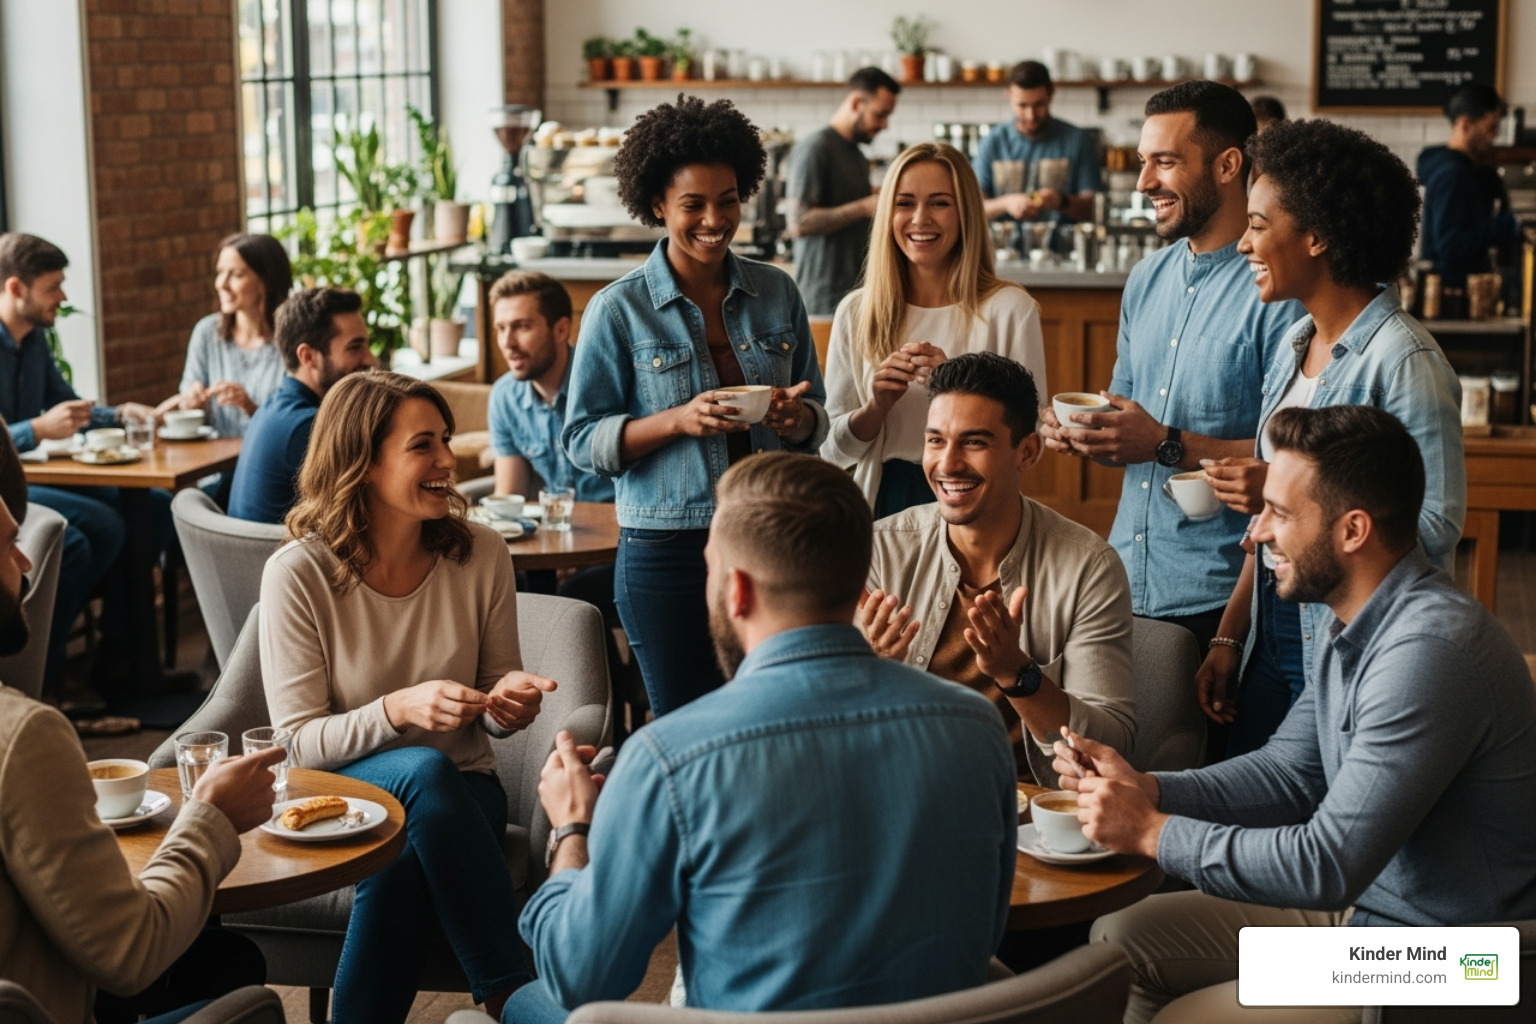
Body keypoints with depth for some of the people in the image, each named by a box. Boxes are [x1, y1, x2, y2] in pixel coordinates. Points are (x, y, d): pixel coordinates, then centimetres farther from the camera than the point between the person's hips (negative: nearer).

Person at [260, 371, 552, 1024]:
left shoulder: (480, 554, -4)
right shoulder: (298, 573, -12)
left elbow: (492, 717, 8)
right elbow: (296, 743, -11)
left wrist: (508, 705, -18)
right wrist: (398, 709, -28)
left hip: (461, 793, 1)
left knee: (399, 871, -34)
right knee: (425, 770, -35)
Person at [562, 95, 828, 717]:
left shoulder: (776, 293, 7)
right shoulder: (618, 310, -3)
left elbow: (816, 416, 14)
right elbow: (583, 441, -5)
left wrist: (797, 418, -10)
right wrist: (679, 420, -19)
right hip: (667, 548, -3)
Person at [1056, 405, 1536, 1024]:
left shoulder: (1430, 649, -28)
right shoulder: (1353, 625, 4)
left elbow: (1328, 865, -28)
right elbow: (1289, 772, 14)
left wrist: (1152, 831, -17)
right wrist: (1146, 789, -3)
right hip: (1358, 905, 10)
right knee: (1119, 941, 6)